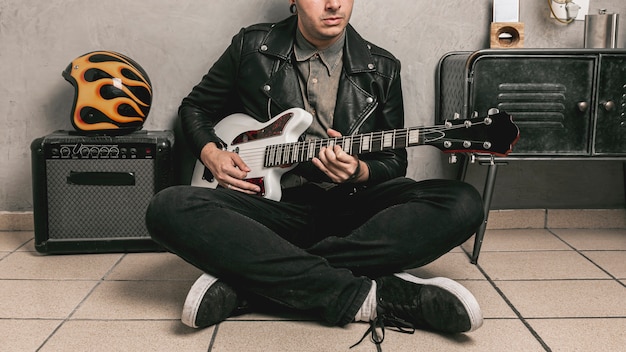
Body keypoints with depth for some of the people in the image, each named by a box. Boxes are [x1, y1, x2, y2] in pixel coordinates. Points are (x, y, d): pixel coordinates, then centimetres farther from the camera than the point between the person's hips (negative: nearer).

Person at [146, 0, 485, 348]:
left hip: (347, 208, 1)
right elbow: (195, 107, 19)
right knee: (169, 209, -30)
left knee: (463, 204, -26)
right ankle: (367, 296, -33)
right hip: (275, 206, -1)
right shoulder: (252, 47, 7)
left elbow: (395, 161, 10)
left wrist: (359, 172, -13)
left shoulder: (381, 67, 9)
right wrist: (212, 153, -2)